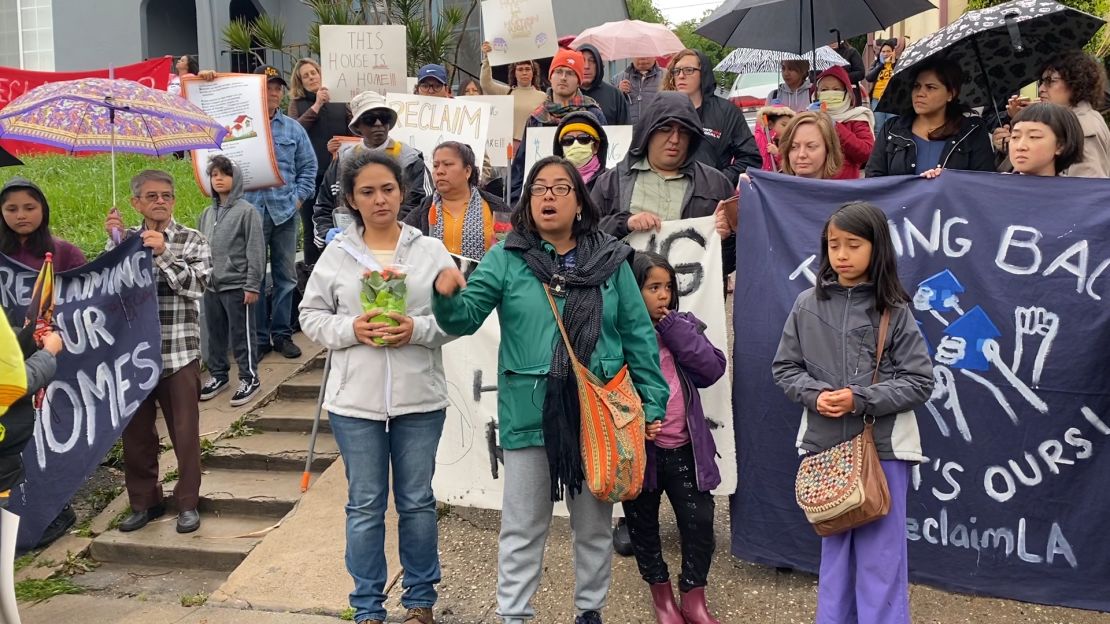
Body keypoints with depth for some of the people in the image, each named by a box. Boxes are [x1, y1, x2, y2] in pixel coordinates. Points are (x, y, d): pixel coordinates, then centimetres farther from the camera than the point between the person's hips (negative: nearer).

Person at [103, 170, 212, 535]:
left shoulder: (192, 241, 2)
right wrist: (116, 243, -11)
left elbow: (196, 286, -11)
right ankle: (143, 502, 25)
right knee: (136, 432, 10)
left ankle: (187, 503, 16)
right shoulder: (125, 239, 9)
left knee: (185, 432, 3)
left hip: (179, 352, -2)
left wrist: (163, 254, -18)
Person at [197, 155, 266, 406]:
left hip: (236, 285, -6)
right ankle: (217, 375, 27)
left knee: (241, 335, 1)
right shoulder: (207, 214, 12)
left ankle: (250, 378, 11)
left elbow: (255, 251, -11)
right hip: (211, 286, 6)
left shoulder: (247, 211, -8)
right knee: (215, 334, 15)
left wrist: (252, 286, -15)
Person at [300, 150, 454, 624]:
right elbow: (311, 316, 6)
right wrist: (350, 329, -12)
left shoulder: (431, 251, 1)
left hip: (419, 399, 0)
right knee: (365, 505, 8)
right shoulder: (336, 255, 3)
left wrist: (417, 329, -16)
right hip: (355, 401, 0)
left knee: (417, 500, 12)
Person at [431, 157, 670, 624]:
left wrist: (652, 402, 1)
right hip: (530, 414, -1)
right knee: (522, 527, 11)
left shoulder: (610, 259, 0)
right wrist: (447, 294, -30)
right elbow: (465, 318, -8)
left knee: (594, 524, 17)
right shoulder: (506, 257, -2)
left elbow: (638, 336, 4)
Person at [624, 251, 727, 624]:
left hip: (684, 448, 3)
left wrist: (672, 327, -12)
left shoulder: (684, 326, 5)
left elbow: (713, 368, -8)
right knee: (643, 524, 12)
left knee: (699, 521, 5)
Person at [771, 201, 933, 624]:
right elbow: (785, 367, 7)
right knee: (833, 547, 16)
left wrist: (861, 399, -17)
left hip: (882, 445, -3)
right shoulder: (807, 305, 1)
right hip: (824, 442, 3)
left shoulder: (894, 311, -5)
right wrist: (815, 395, -12)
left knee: (881, 553, 2)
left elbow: (920, 381, -6)